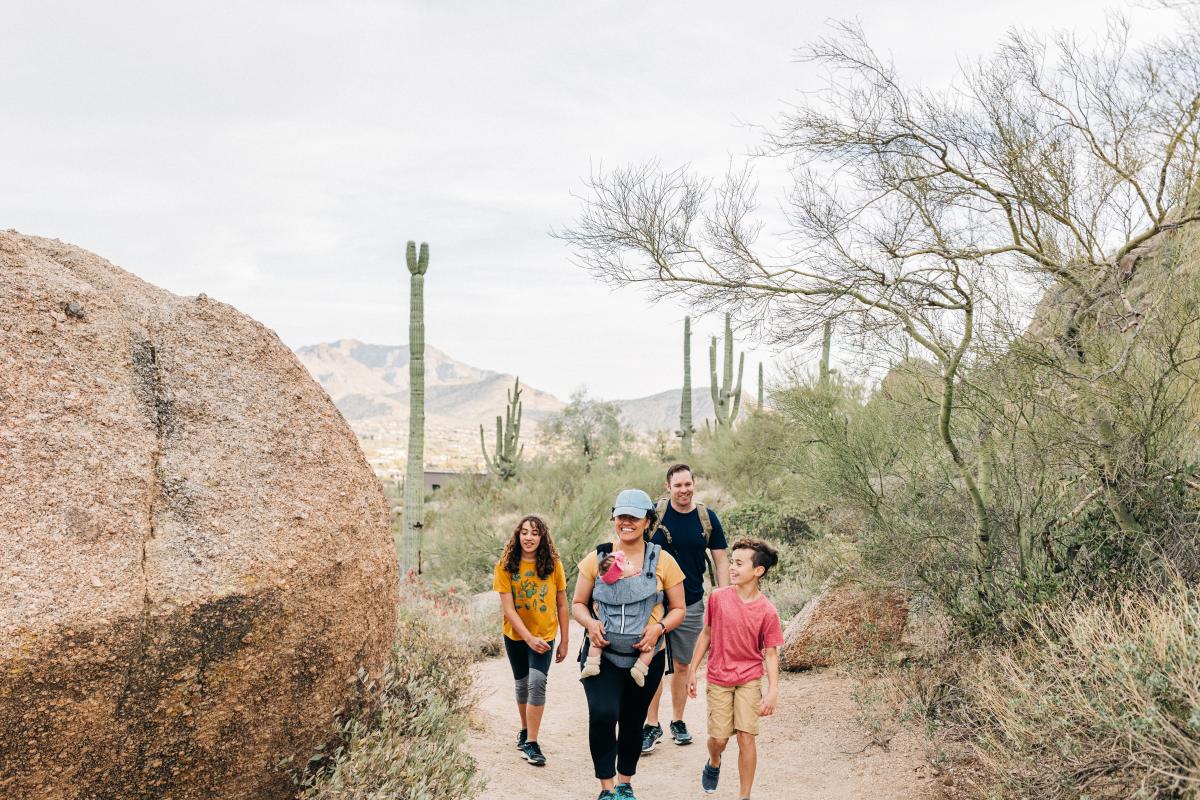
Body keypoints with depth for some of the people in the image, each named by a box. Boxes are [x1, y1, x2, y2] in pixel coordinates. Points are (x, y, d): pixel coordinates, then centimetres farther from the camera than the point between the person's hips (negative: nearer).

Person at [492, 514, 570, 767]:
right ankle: (525, 730, 38)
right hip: (515, 636, 1)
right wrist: (529, 638, -22)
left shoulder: (553, 565, -9)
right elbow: (508, 609, -14)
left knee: (537, 683, -15)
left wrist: (564, 641, 1)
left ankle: (531, 743, -8)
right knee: (522, 684, 16)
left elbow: (562, 605, -1)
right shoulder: (506, 566, -12)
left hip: (544, 635, -1)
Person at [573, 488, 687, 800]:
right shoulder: (597, 558, -1)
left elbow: (678, 608, 3)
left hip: (646, 657, 1)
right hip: (602, 653, -1)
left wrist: (659, 627, -16)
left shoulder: (662, 561, -2)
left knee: (633, 721, 15)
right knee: (602, 714, -21)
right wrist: (590, 622, -16)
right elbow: (578, 604, 5)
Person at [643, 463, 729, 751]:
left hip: (691, 604, 2)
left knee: (683, 665, 12)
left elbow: (720, 560, 4)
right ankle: (652, 725, 9)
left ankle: (678, 721, 26)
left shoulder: (707, 517, -1)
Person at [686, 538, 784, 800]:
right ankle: (713, 764, 38)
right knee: (719, 737, 3)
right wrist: (692, 670, 7)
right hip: (718, 679, 1)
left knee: (746, 736, -6)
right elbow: (706, 633, 4)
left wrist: (773, 691, -13)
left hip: (749, 680, -1)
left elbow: (771, 653, -6)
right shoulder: (718, 598, -8)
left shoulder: (767, 611, -12)